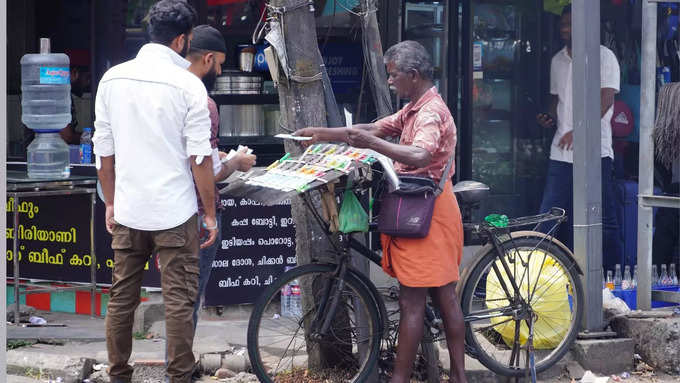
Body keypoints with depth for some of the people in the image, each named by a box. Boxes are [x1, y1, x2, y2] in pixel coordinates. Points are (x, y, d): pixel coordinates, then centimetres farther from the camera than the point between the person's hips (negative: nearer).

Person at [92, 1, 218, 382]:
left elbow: (103, 151, 7)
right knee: (179, 300, 1)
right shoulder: (188, 85, -11)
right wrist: (211, 213, 0)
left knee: (122, 297, 11)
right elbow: (200, 159, -10)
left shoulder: (113, 78, 2)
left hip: (127, 211, 4)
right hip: (175, 214, -4)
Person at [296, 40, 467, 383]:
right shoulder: (415, 109, 16)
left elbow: (420, 156, -35)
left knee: (411, 301, -6)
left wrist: (371, 143, -31)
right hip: (433, 209, 10)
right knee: (445, 296, 11)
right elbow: (376, 129, 20)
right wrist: (323, 134, 16)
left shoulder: (429, 113, -17)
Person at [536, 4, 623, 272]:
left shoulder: (603, 57, -3)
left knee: (605, 221, -4)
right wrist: (551, 119, 7)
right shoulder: (558, 61, 17)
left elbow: (606, 99, -12)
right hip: (562, 152, 6)